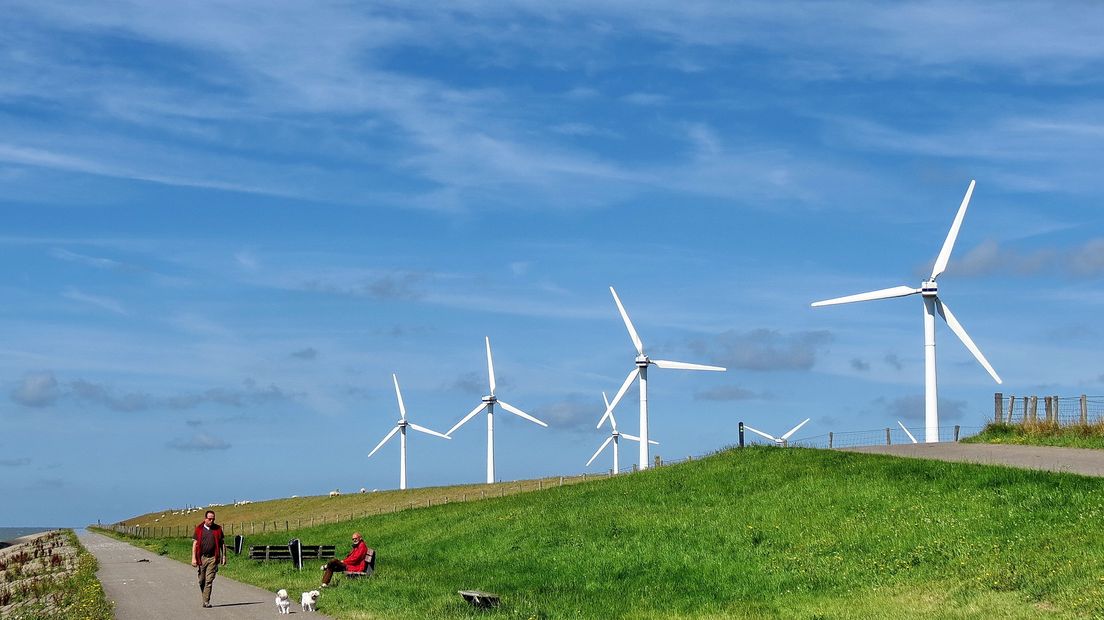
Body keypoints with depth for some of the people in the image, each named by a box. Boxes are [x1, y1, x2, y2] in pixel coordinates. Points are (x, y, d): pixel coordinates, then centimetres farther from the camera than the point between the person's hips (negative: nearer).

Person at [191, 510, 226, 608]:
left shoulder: (218, 529, 7)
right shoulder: (199, 529, 4)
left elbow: (221, 543, 12)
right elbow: (195, 544, 2)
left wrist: (223, 556, 6)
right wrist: (194, 558, -6)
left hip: (212, 558, -1)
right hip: (201, 558, 1)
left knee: (209, 581, -8)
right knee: (201, 580, 8)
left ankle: (206, 602, -9)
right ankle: (204, 598, 29)